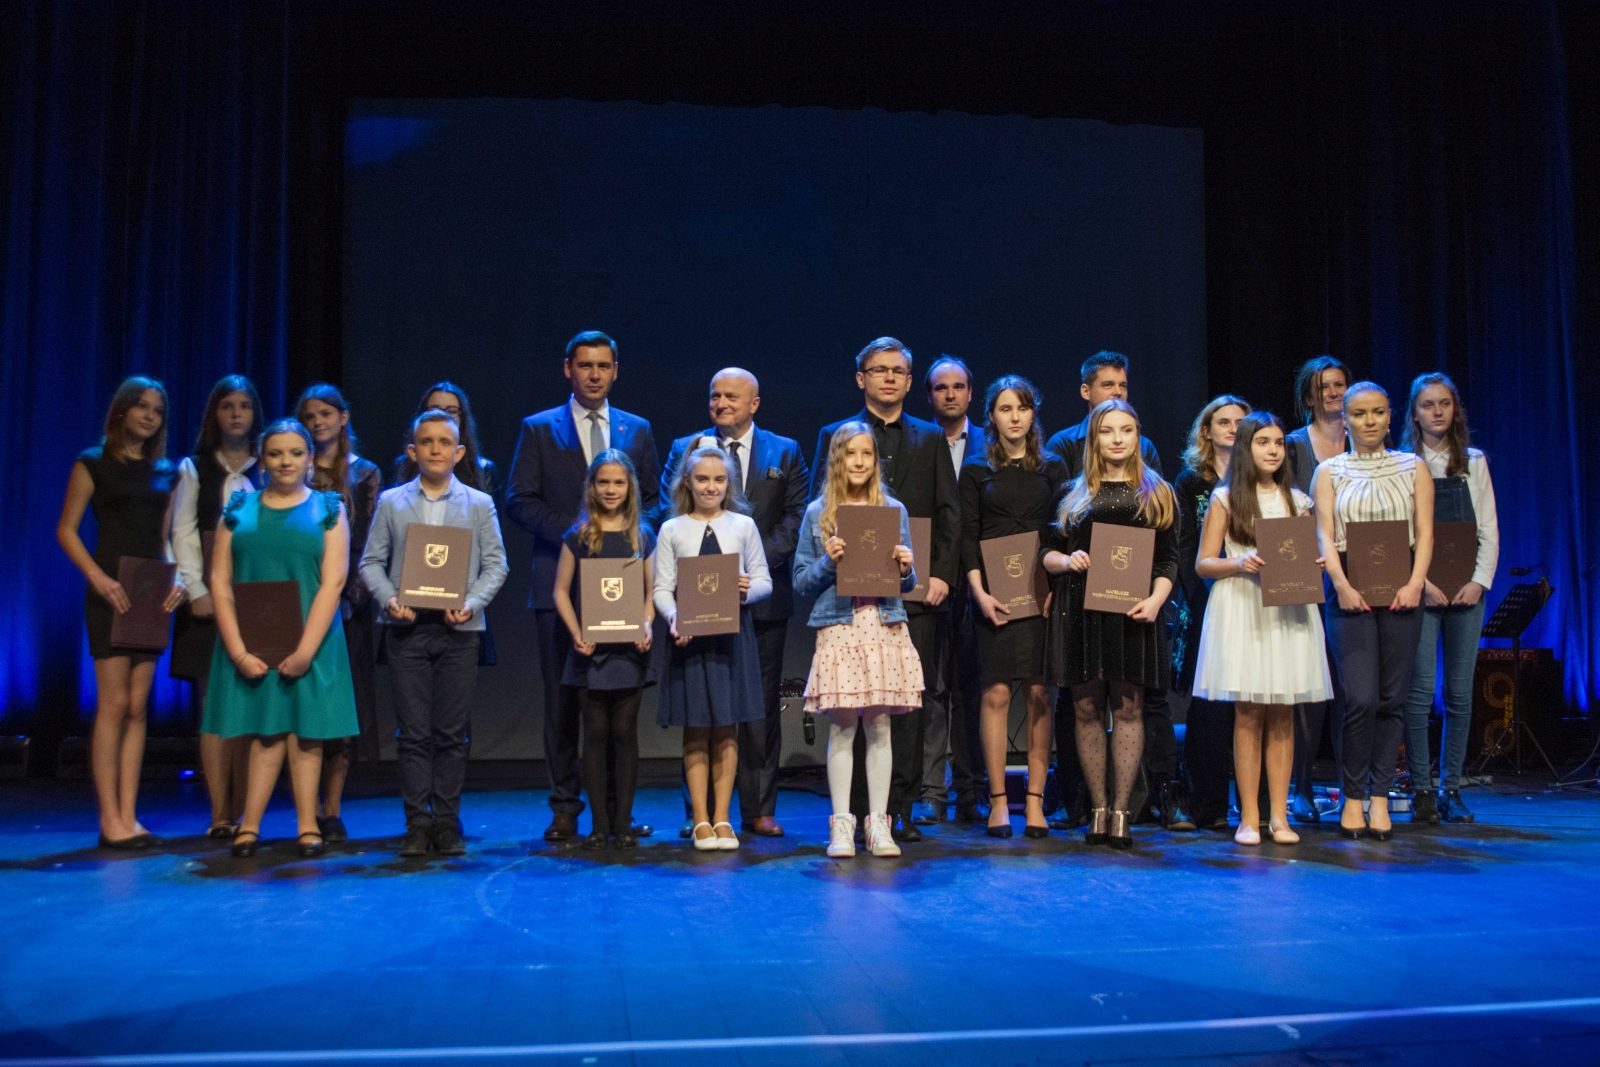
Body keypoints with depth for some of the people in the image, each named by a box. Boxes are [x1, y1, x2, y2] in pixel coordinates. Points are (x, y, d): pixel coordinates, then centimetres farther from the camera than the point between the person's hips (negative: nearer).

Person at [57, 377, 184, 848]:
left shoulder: (165, 472, 14)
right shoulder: (94, 463, 2)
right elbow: (66, 530, -3)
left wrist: (176, 578, -3)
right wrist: (98, 576, -17)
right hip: (112, 593, -5)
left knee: (138, 707, 4)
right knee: (113, 704, -7)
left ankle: (128, 817, 8)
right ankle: (110, 820, -2)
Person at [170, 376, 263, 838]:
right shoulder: (195, 469, 11)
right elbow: (183, 534, 4)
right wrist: (196, 589, -8)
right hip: (211, 600, 0)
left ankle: (243, 812, 3)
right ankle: (219, 814, -1)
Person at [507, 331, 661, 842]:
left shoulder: (637, 430, 14)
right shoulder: (538, 429, 8)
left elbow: (654, 498, 14)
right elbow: (518, 499, 1)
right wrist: (571, 530, -12)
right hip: (560, 582, -1)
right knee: (562, 698, 1)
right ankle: (565, 808, 9)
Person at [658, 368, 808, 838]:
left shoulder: (785, 452, 9)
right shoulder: (685, 449, 10)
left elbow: (796, 516, 1)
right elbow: (669, 514, 3)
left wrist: (757, 562, -12)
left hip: (762, 593, 0)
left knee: (762, 703, 4)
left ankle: (759, 810, 12)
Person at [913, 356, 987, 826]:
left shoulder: (990, 446, 10)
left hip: (975, 580, 1)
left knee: (971, 686, 5)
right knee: (931, 686, -2)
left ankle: (970, 793, 13)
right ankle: (931, 793, 4)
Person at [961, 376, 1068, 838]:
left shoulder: (1053, 468, 12)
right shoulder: (976, 470, 8)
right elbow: (968, 536, 3)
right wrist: (979, 592, -9)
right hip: (995, 594, -1)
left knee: (1038, 693, -1)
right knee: (997, 692, -4)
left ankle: (1035, 801, 5)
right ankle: (998, 801, 2)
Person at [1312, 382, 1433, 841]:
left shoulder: (1412, 467, 13)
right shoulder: (1329, 471, 9)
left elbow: (1425, 531, 5)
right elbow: (1324, 534, -1)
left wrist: (1415, 583, -11)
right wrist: (1341, 584, -16)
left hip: (1400, 592, 2)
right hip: (1350, 592, -2)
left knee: (1392, 699, 2)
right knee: (1361, 700, -10)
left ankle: (1379, 797, 11)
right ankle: (1353, 797, 5)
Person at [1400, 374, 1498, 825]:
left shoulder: (1474, 463, 11)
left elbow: (1489, 530, 9)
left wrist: (1479, 581, -5)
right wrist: (1422, 583, -13)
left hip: (1467, 590, 3)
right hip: (1421, 592, -3)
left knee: (1460, 691, 3)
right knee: (1421, 690, -6)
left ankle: (1450, 788, 10)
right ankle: (1422, 791, 1)